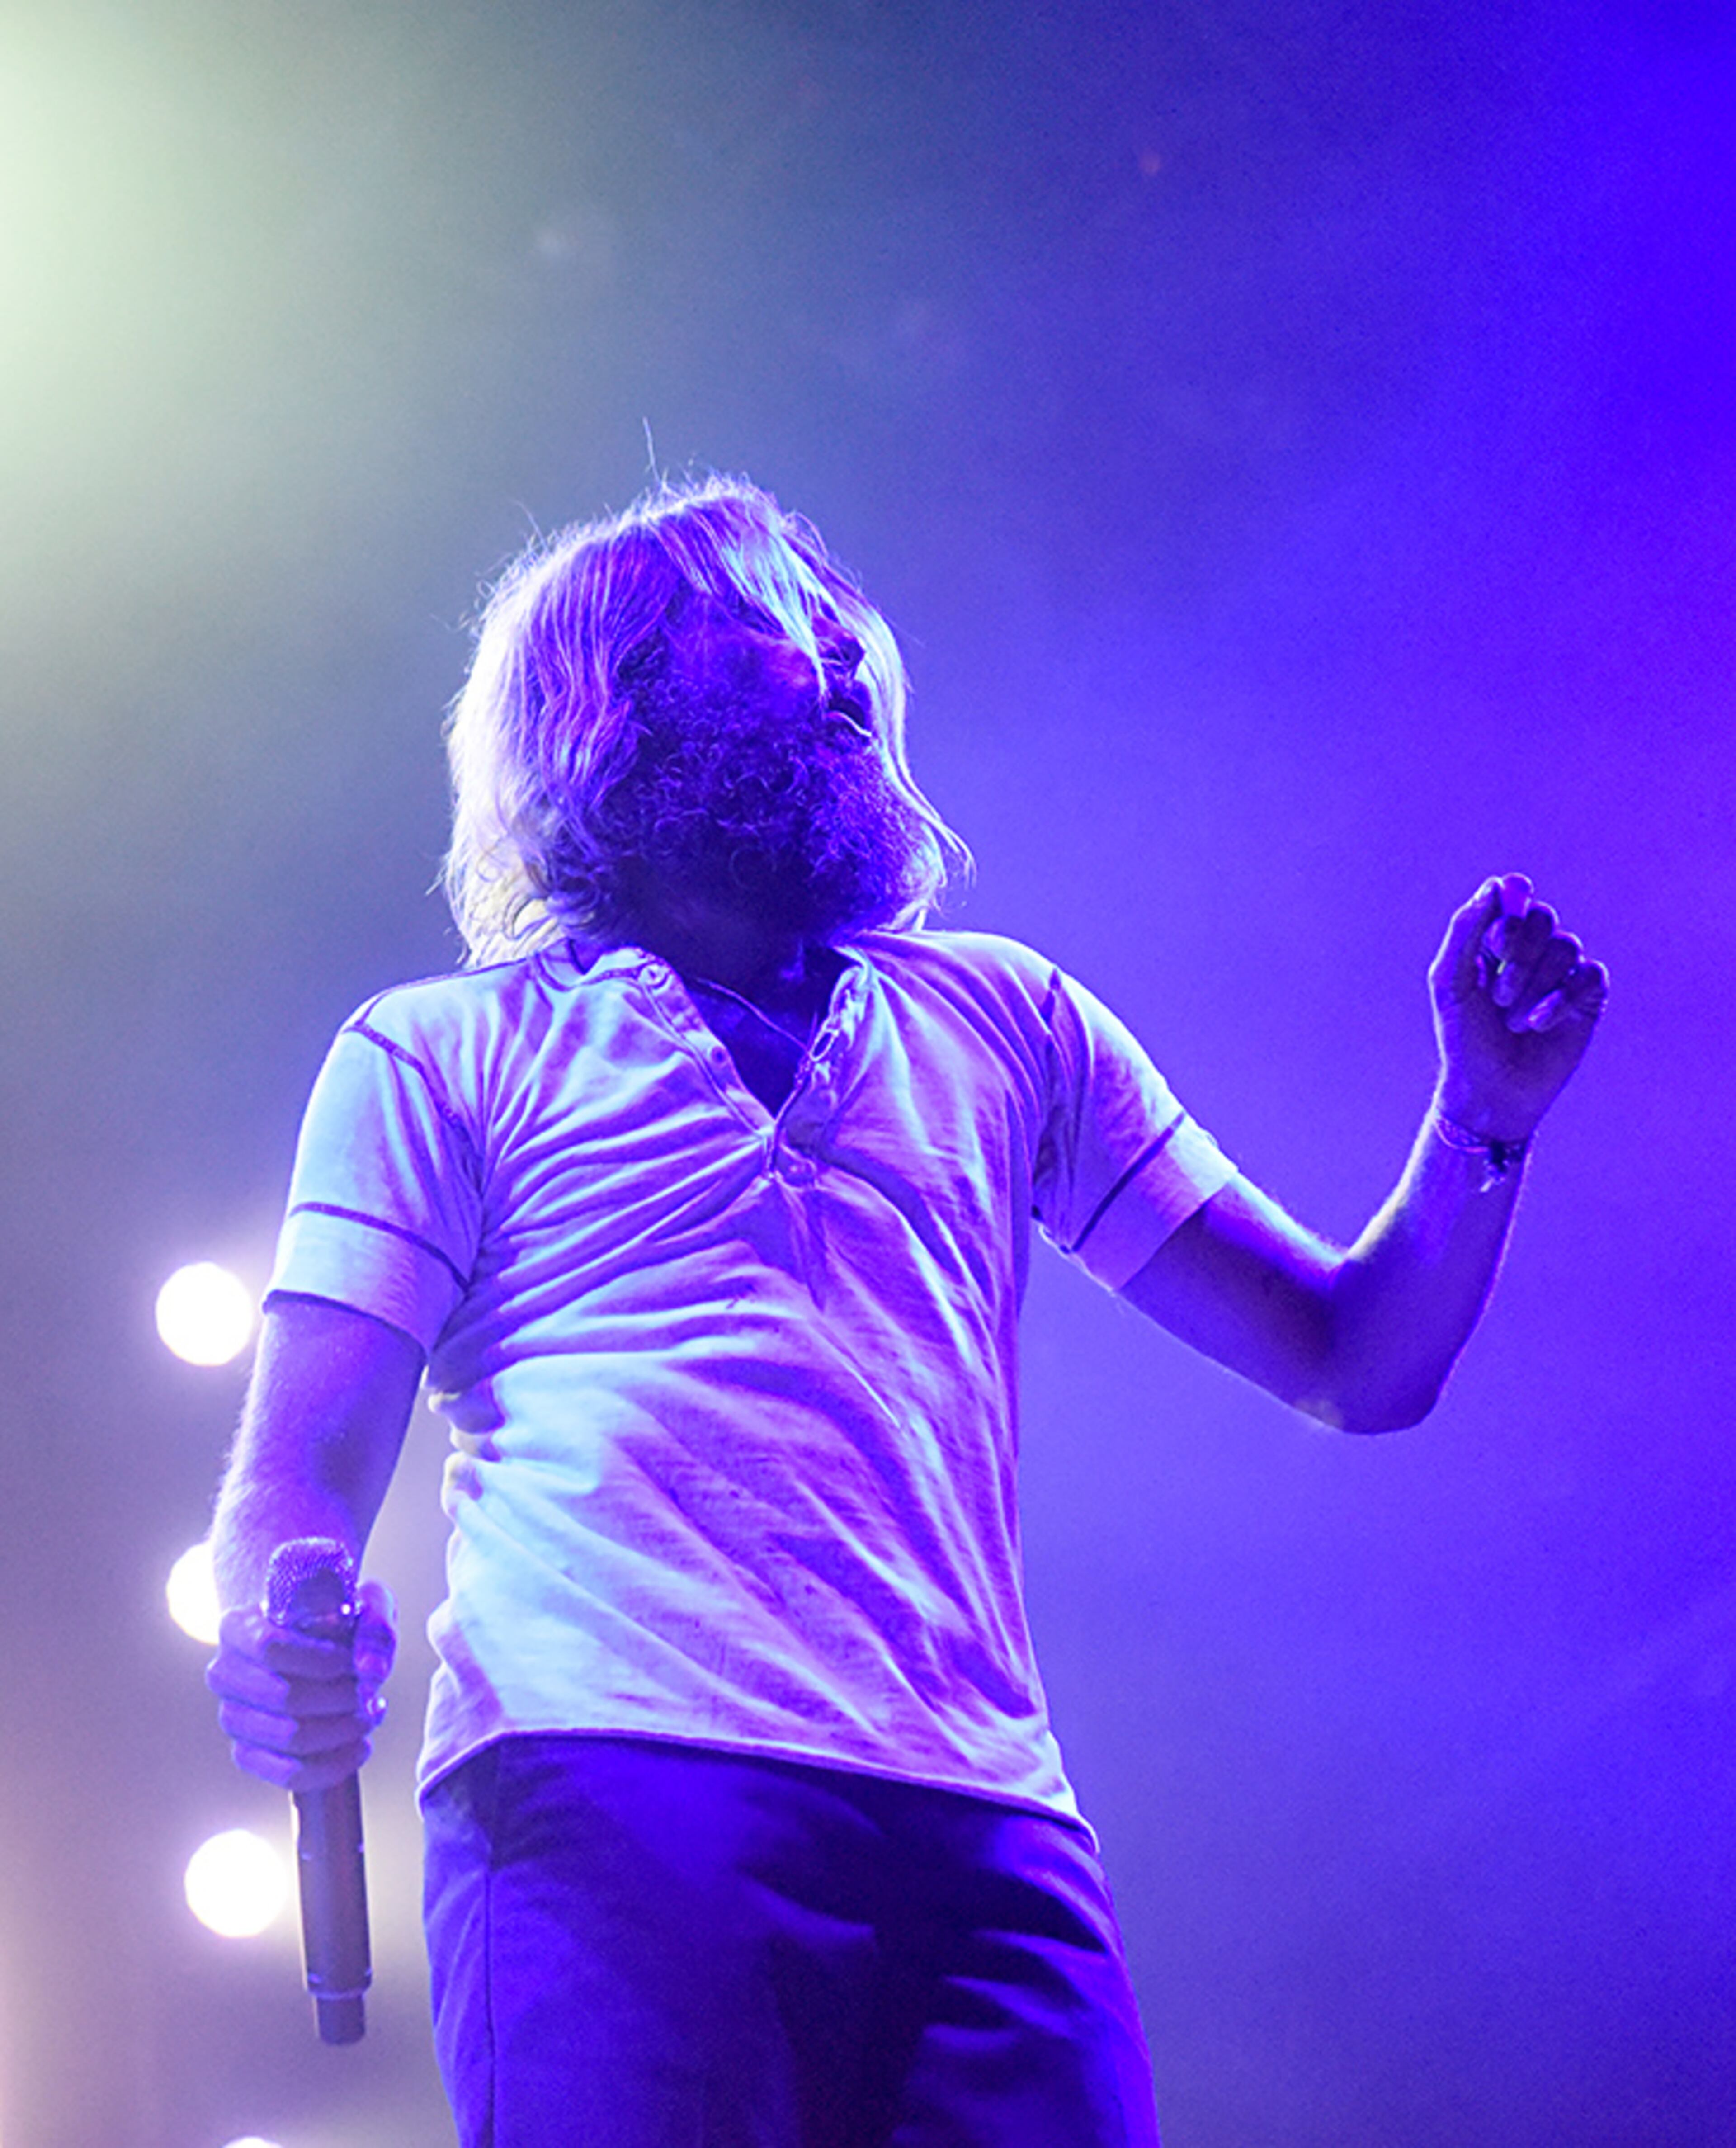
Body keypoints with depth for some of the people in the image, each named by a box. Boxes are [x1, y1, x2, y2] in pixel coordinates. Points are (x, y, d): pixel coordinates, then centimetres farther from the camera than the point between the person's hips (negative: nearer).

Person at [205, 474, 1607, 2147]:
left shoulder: (1008, 1023, 25)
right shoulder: (443, 1052, 16)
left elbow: (1355, 1362, 23)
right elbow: (300, 1470, 7)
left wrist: (1483, 1116, 6)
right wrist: (281, 1631, -16)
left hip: (985, 1824, 3)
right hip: (610, 1777, -3)